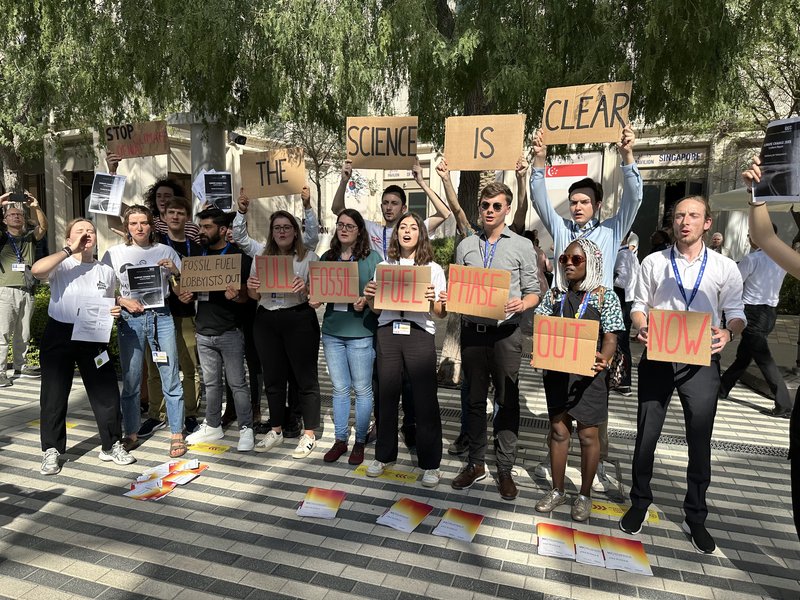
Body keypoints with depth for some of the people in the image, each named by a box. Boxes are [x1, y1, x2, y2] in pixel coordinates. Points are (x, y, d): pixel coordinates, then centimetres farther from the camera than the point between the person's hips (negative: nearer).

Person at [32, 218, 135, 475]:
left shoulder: (106, 272, 8)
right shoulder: (61, 266, -4)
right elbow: (36, 270, -28)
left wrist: (115, 311, -4)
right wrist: (70, 250, -22)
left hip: (93, 337, 3)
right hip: (59, 334, -3)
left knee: (106, 391, 2)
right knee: (54, 394, 5)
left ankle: (111, 446, 17)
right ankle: (51, 451, 21)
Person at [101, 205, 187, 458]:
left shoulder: (166, 251, 6)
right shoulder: (114, 253, 6)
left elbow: (181, 292, 7)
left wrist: (175, 272, -11)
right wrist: (123, 301, -9)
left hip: (161, 316, 0)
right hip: (130, 319, 1)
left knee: (171, 378, -2)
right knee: (130, 381, 7)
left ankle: (176, 435, 8)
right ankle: (131, 433, 23)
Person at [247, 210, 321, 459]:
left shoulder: (309, 257, 1)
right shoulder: (261, 258, 12)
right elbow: (254, 296, 15)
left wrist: (305, 288, -23)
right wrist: (250, 286, -7)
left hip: (299, 319, -4)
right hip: (266, 320, 4)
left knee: (306, 378, 0)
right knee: (273, 377, 12)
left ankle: (309, 434, 12)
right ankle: (276, 430, 27)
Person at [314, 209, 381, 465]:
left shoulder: (371, 258, -3)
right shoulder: (327, 257, 10)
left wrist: (365, 301, -24)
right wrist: (314, 300, -6)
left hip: (360, 331, -4)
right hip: (332, 330, 4)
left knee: (362, 389, 6)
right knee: (339, 389, 13)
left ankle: (360, 442, 20)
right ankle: (340, 440, 25)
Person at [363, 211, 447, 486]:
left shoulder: (433, 269, 8)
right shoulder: (384, 266, 14)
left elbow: (441, 313, 5)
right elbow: (376, 309, 16)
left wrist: (433, 299, -16)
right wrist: (369, 296, -4)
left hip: (420, 334, -2)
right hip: (388, 332, 2)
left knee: (425, 399, -2)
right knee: (387, 396, 6)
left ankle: (430, 465, 11)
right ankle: (384, 455, 23)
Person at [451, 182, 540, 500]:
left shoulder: (522, 246, 3)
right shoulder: (466, 246, 10)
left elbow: (533, 292, 2)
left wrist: (521, 304, -18)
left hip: (505, 333, -2)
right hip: (472, 330, 3)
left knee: (507, 402, 4)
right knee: (475, 399, 11)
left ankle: (505, 468, 18)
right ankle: (475, 463, 25)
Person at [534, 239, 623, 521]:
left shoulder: (605, 297, -3)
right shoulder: (554, 296, 8)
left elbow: (610, 338, -7)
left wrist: (603, 359, -27)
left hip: (588, 373, -3)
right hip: (556, 370, 3)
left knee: (588, 434, 6)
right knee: (558, 430, 11)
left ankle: (585, 495, 25)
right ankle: (557, 490, 27)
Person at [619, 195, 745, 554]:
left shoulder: (725, 267, 4)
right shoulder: (653, 263, 5)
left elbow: (736, 313, 4)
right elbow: (639, 305, 7)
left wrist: (728, 333, -19)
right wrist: (641, 328, -15)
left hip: (701, 361, 0)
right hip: (657, 358, 0)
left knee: (700, 440, 8)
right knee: (646, 434, 8)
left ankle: (695, 516, 27)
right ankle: (639, 502, 28)